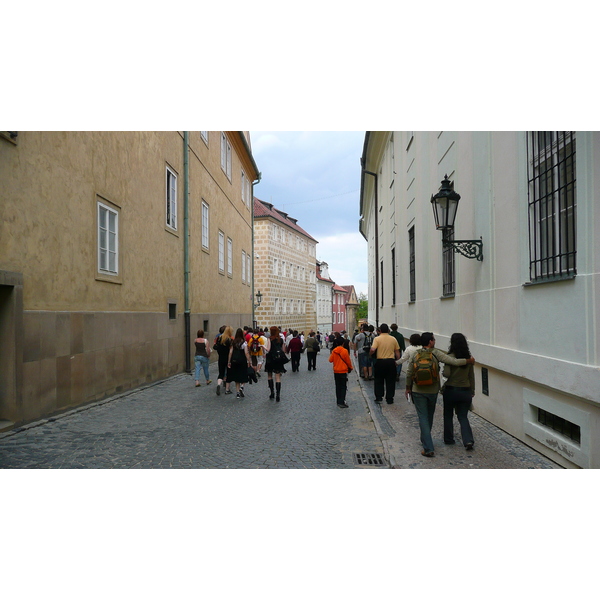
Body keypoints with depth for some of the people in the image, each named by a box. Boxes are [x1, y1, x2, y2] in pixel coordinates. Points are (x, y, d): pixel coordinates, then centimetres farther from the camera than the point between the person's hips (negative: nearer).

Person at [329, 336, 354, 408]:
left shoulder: (334, 351, -3)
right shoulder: (345, 351, -13)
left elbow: (330, 360, 3)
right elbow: (348, 361, -7)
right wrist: (350, 367, 10)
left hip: (336, 371, 4)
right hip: (343, 371, -4)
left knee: (338, 387, 13)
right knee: (343, 387, 1)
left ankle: (338, 402, 17)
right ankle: (342, 402, -5)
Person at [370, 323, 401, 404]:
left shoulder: (377, 339, -6)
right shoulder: (393, 339, 3)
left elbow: (372, 350, -18)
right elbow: (397, 352, 7)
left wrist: (370, 354, 2)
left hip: (380, 361, -2)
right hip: (391, 362, 2)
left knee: (379, 380, 12)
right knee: (390, 381, 9)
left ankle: (379, 397, 10)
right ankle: (389, 399, 11)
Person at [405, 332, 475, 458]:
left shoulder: (416, 355, -4)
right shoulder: (436, 353, -9)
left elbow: (409, 373, 1)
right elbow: (454, 362, -15)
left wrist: (408, 388, 16)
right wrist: (468, 361, 2)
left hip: (418, 392, -1)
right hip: (433, 391, 1)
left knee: (423, 418, 1)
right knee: (429, 416, 21)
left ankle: (428, 448, -7)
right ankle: (425, 440, 41)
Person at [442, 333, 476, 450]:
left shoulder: (450, 357, -15)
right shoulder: (469, 358, 1)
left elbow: (447, 374, -20)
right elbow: (471, 376, 7)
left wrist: (442, 372, 3)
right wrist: (472, 390, 16)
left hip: (451, 390, -4)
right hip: (465, 391, 4)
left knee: (448, 416, 15)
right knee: (463, 417, 10)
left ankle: (448, 439, 25)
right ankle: (468, 440, -6)